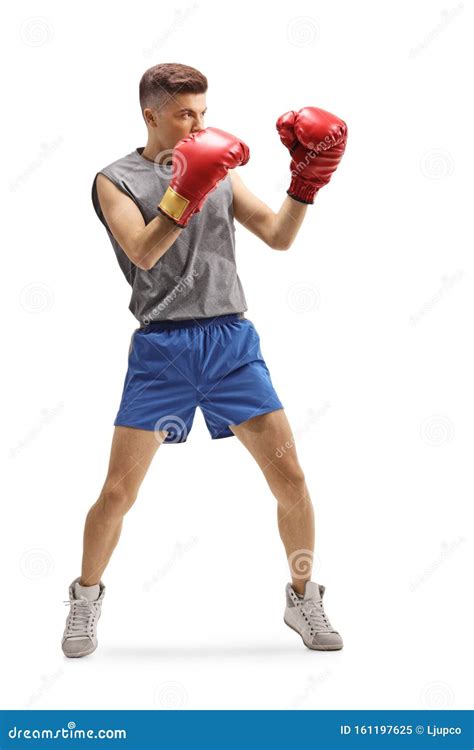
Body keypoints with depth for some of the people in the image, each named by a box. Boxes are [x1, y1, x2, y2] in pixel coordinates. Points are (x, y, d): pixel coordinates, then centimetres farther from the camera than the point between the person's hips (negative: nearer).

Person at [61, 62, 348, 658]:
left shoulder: (222, 172, 15)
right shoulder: (116, 180, 3)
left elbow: (279, 237, 7)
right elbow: (144, 253, -14)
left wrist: (305, 182, -7)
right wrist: (184, 194, -27)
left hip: (232, 341, 3)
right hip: (162, 347, -3)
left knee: (288, 475, -2)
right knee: (119, 490, -2)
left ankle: (303, 598, 18)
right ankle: (86, 599, 22)